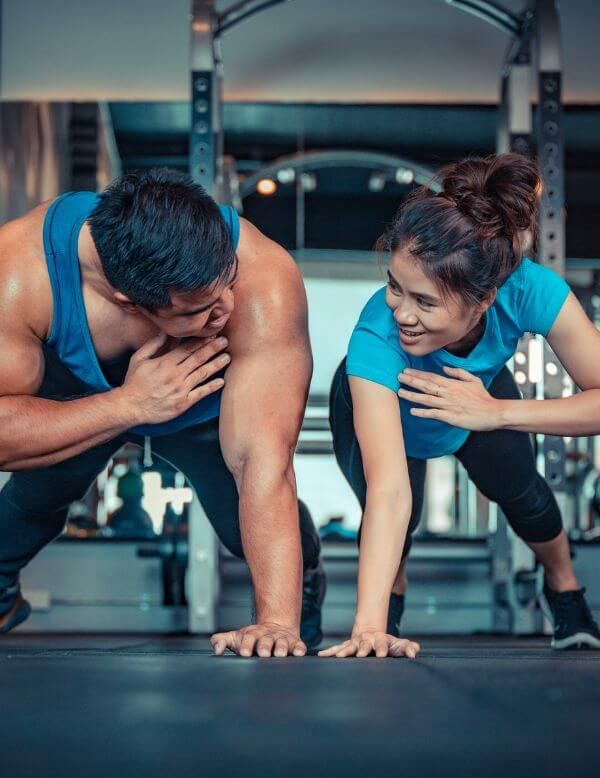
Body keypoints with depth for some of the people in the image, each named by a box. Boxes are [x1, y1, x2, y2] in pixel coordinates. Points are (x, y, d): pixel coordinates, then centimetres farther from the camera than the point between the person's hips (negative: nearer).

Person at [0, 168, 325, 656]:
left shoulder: (264, 278, -41)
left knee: (248, 523, -15)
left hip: (211, 409, -1)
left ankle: (303, 584, 21)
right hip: (75, 400, 1)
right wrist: (129, 404, -43)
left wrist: (277, 623, -48)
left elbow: (264, 461, -44)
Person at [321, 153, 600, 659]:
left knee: (516, 488, -12)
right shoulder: (376, 339, -47)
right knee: (399, 514, -22)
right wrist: (369, 627, -60)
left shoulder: (529, 290, -41)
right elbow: (389, 490, -52)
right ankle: (390, 603, 13)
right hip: (376, 410, -2)